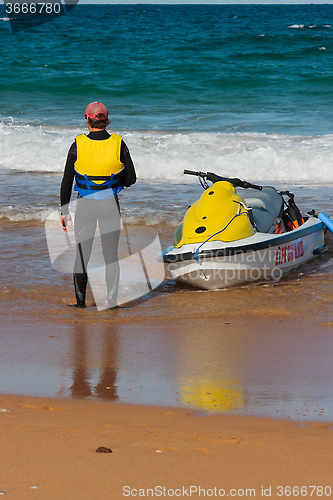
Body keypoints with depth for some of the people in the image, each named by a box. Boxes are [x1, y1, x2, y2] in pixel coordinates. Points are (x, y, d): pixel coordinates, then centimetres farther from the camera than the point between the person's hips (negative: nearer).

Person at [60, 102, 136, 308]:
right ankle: (112, 302, 8)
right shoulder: (119, 145, -8)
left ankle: (80, 302, 11)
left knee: (82, 255, 10)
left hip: (85, 206, 0)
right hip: (111, 206, 0)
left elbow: (66, 182, -4)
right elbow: (131, 179, -1)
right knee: (111, 256, 9)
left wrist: (64, 211, 4)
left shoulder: (78, 146, -9)